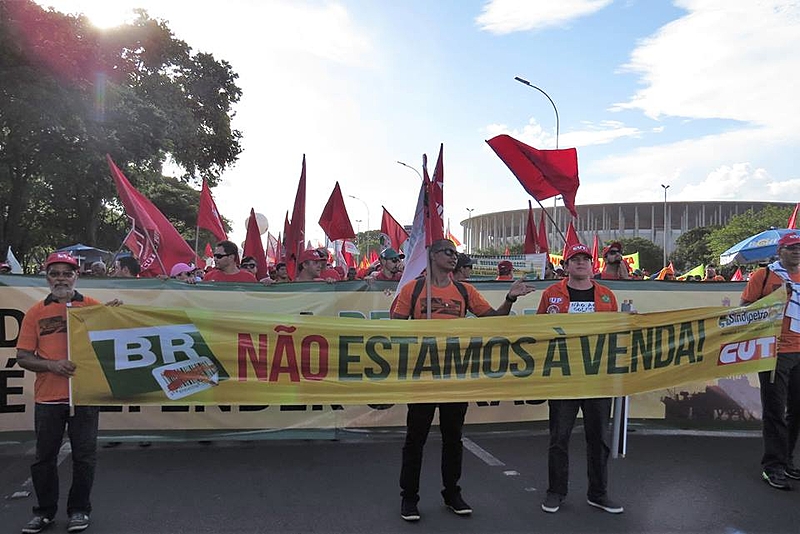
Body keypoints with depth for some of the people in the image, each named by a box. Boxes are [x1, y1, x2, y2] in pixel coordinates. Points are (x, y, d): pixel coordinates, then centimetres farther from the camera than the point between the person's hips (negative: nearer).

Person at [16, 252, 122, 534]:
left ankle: (79, 509, 22)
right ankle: (45, 511, 27)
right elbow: (23, 357, 3)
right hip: (48, 397, 1)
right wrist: (52, 365, -14)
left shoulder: (93, 306, 2)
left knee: (84, 457, 6)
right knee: (44, 457, 11)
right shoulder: (36, 312, 5)